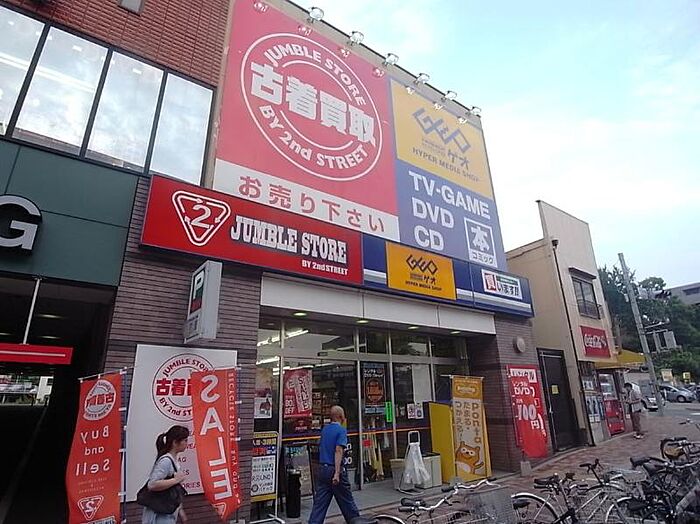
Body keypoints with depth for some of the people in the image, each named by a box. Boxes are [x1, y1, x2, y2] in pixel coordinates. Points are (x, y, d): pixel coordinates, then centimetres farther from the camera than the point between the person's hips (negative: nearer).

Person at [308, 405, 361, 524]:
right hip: (334, 469, -6)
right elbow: (338, 450, -22)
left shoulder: (324, 429, 9)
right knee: (346, 501, 11)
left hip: (322, 469, 6)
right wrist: (337, 473, -25)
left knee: (319, 503, 8)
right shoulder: (341, 430, -12)